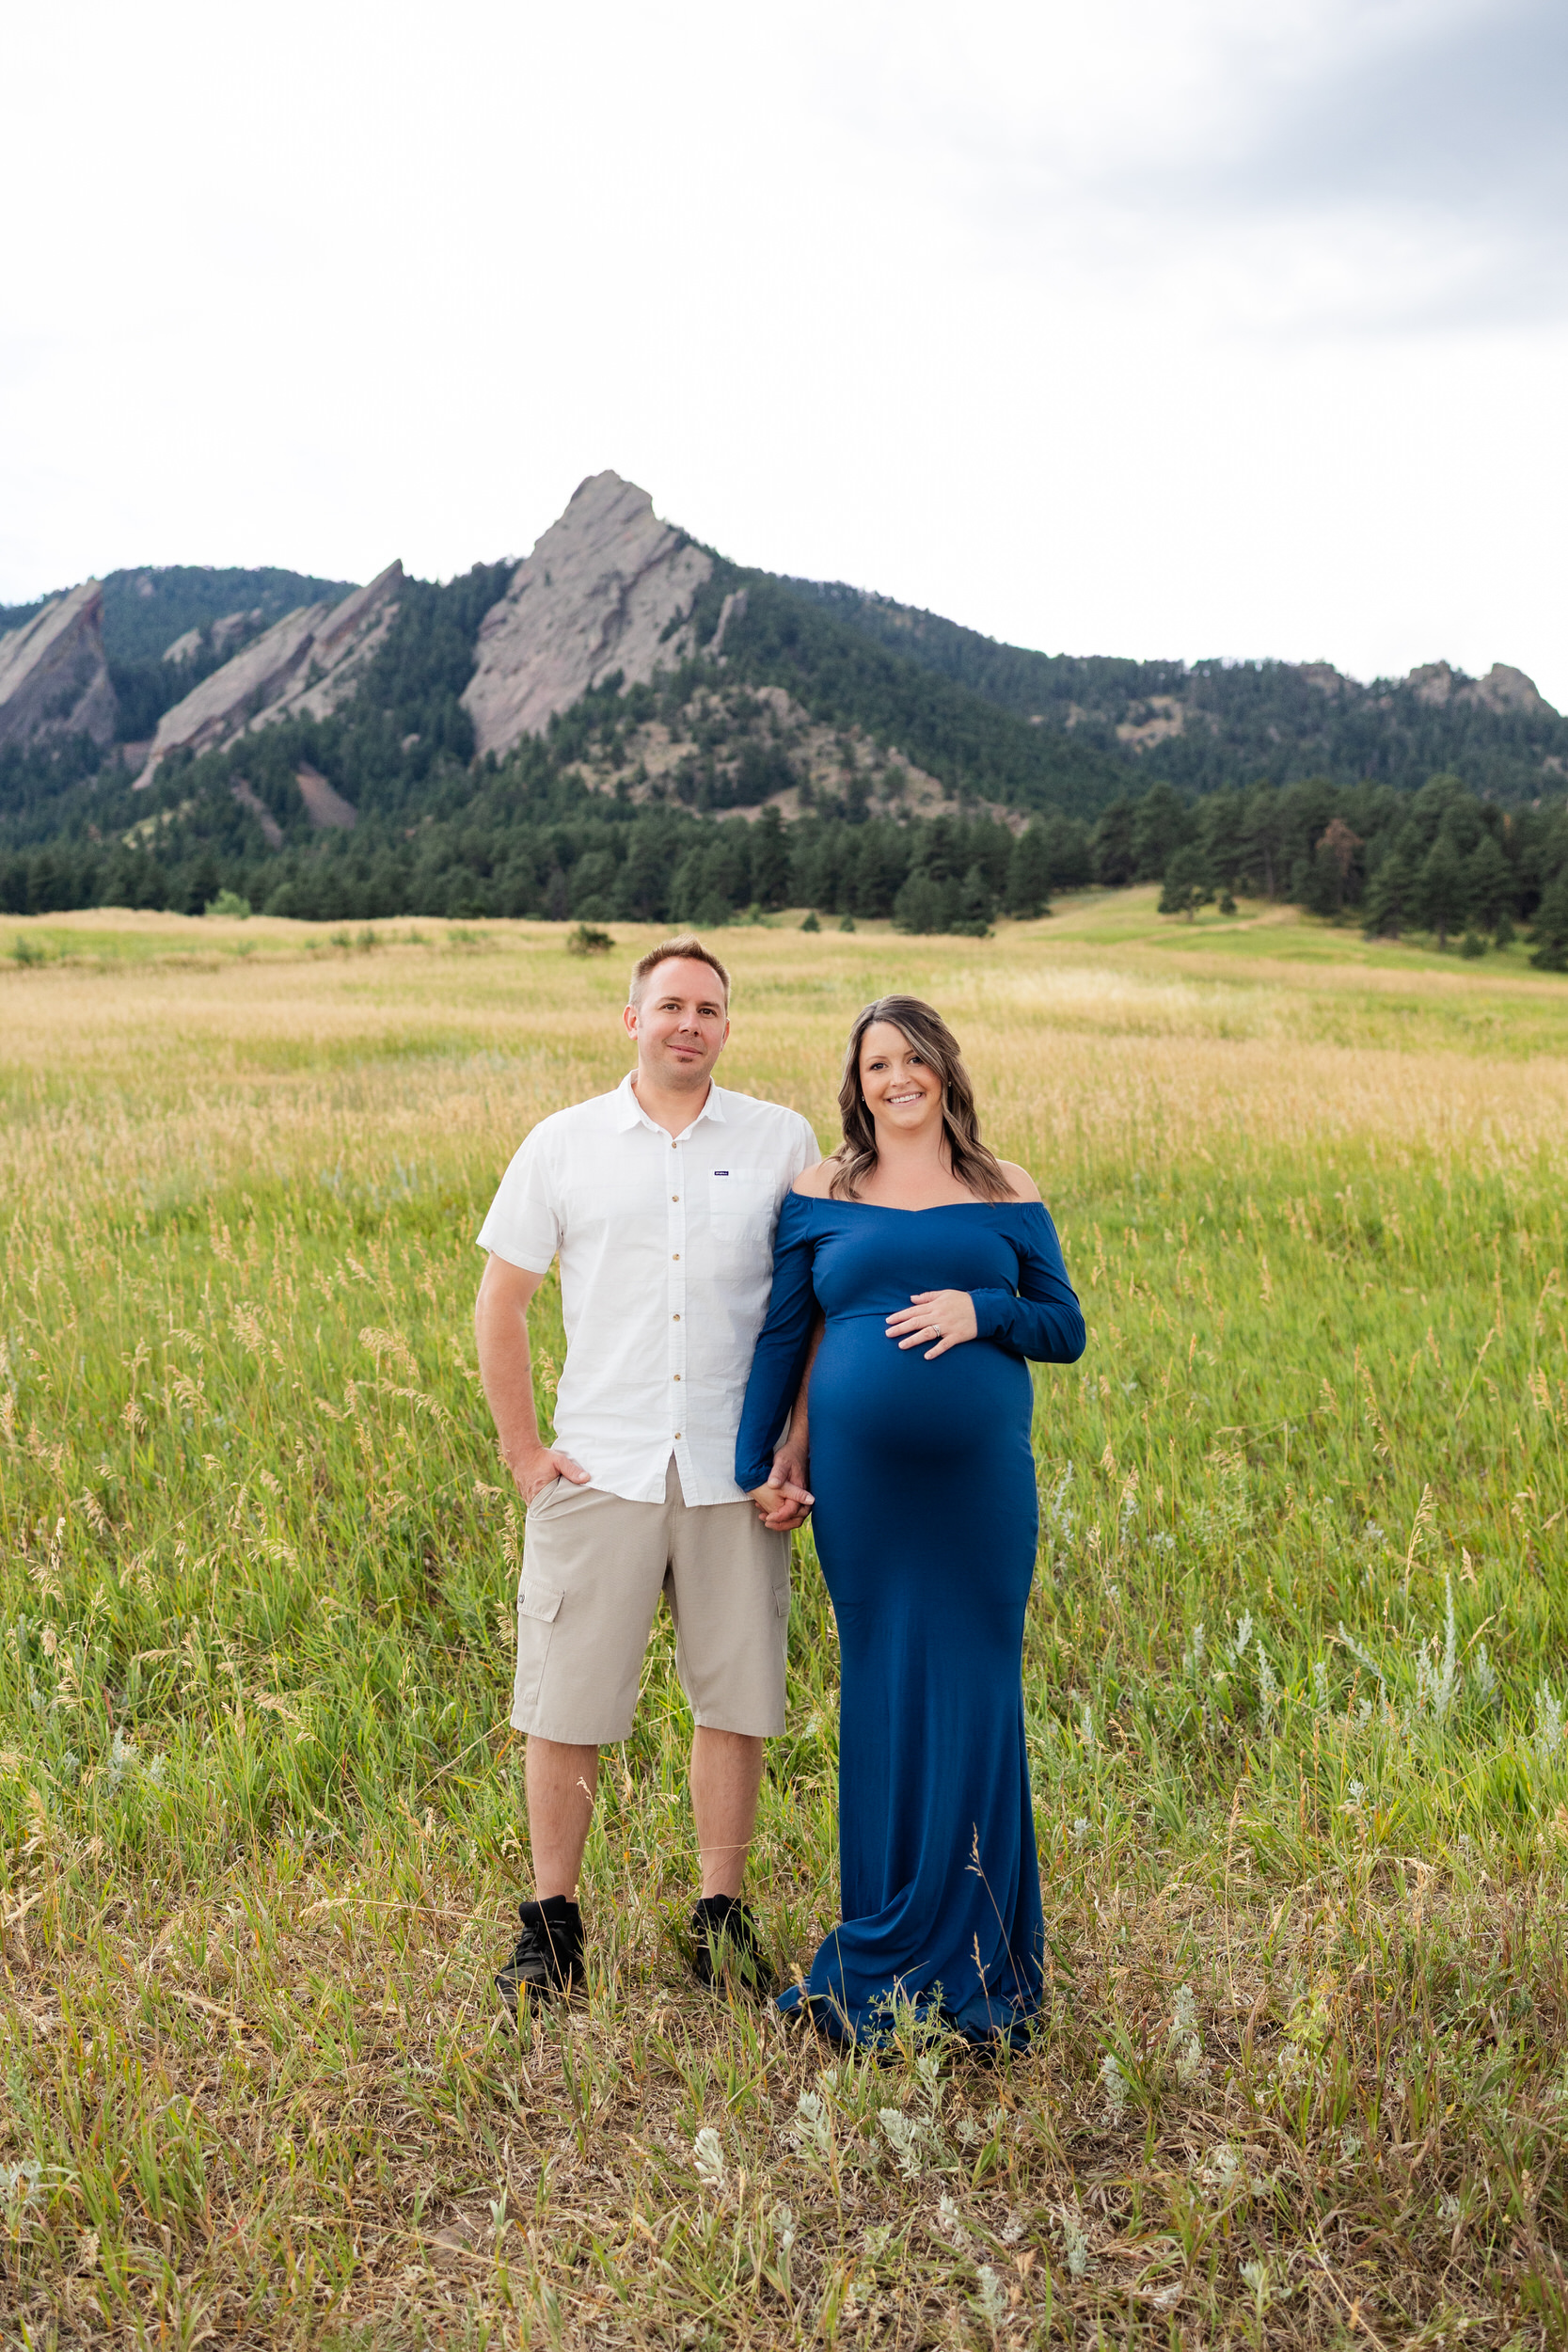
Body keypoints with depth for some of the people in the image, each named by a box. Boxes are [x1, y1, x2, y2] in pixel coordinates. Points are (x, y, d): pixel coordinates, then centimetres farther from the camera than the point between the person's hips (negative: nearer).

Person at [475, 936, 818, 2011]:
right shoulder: (563, 1144, 5)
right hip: (600, 1469, 0)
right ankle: (552, 1922, 20)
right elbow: (500, 1305, 8)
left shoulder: (783, 1142, 4)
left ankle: (723, 1913, 24)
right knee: (566, 1703, 4)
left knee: (736, 1699, 7)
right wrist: (524, 1451, 2)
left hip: (734, 1474, 0)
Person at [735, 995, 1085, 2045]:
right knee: (884, 1696, 6)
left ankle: (974, 1959, 20)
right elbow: (782, 1336, 9)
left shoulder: (1010, 1197, 8)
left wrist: (981, 1309, -10)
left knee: (977, 1699, 4)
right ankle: (883, 1976, 21)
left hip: (983, 1480, 0)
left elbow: (1067, 1329, 8)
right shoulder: (819, 1198, 7)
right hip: (863, 1479, 0)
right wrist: (758, 1465, 5)